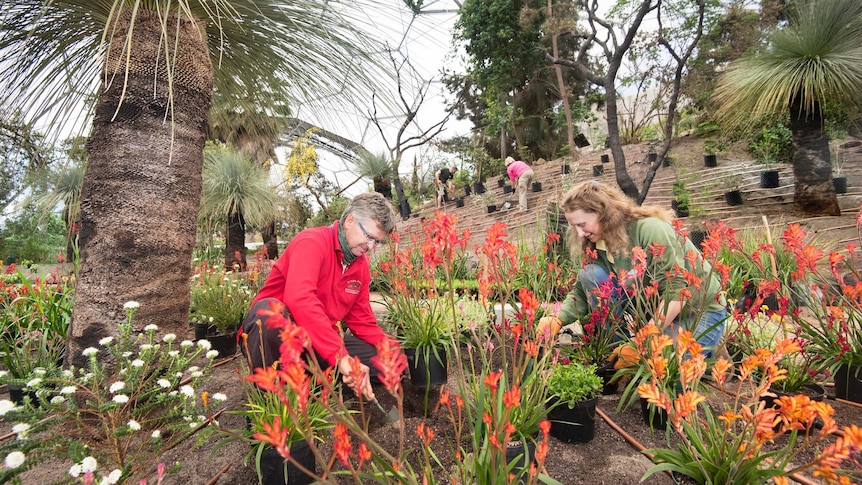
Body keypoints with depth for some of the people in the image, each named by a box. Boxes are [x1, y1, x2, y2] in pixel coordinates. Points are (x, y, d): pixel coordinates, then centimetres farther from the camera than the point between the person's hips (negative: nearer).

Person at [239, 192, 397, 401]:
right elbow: (299, 299, -36)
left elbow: (362, 320, 8)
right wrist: (341, 356, -40)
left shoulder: (361, 265, 4)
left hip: (320, 342, 7)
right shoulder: (312, 242, -19)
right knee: (269, 309, -38)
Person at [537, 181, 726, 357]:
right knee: (590, 274, -16)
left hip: (701, 311, -5)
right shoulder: (597, 244, -8)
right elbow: (582, 291, -8)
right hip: (656, 311, 5)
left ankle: (707, 348, 5)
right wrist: (558, 319, -26)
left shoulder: (650, 229, -27)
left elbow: (676, 294, -30)